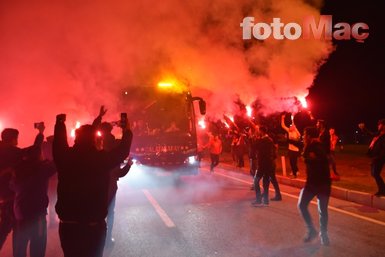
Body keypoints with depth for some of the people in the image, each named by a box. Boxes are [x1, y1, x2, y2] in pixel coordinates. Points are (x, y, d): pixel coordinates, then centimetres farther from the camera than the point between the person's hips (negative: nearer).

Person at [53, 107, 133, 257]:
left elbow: (59, 143, 14)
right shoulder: (101, 159, -14)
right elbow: (122, 150, 1)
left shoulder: (65, 158, -7)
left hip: (68, 225, 2)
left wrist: (60, 122, 31)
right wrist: (126, 131, 18)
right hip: (94, 226, -2)